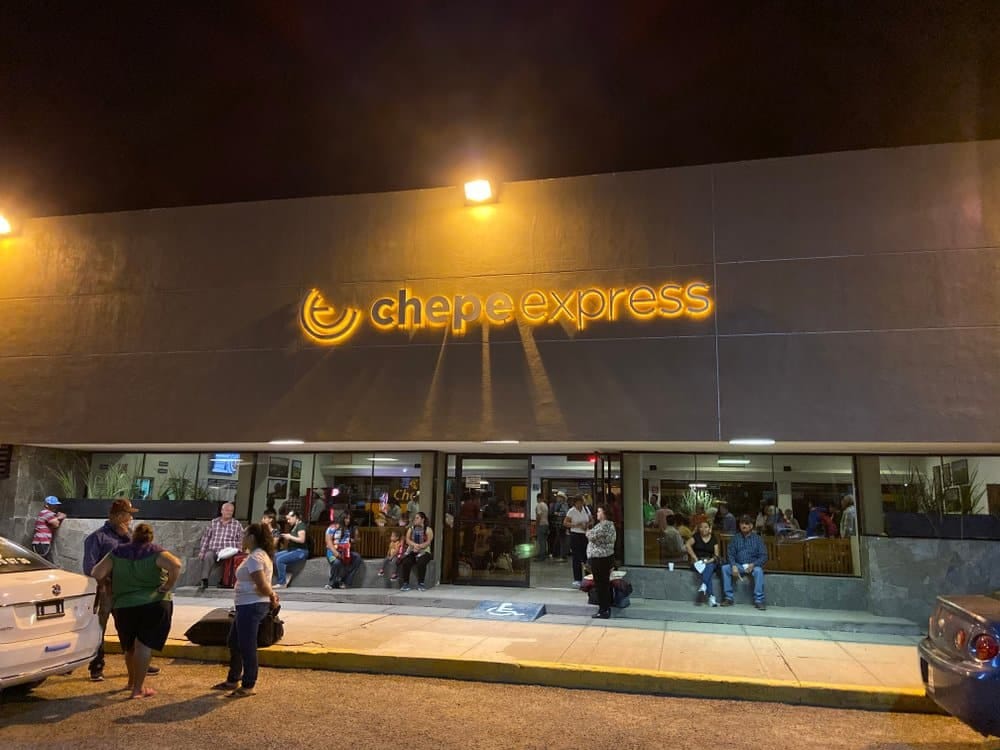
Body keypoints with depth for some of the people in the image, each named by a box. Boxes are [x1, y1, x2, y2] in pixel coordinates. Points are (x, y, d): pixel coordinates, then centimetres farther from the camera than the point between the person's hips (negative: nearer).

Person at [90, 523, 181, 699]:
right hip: (155, 604, -3)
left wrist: (110, 584, 16)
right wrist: (167, 587, -9)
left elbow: (97, 573, -2)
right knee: (145, 646, 0)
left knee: (130, 646, 22)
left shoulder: (117, 552, 6)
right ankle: (138, 689, 0)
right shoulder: (155, 552, -3)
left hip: (123, 606, 3)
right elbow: (175, 565, -21)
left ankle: (132, 681, 39)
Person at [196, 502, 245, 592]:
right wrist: (202, 551, 7)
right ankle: (204, 581, -29)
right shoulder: (213, 522, 14)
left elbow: (241, 541, 9)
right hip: (213, 551, 2)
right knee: (208, 556, -31)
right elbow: (205, 537, 15)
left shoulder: (237, 525, 10)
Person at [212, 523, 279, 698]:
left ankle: (248, 686, 10)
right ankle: (233, 680, 32)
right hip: (248, 606, 11)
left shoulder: (255, 557, -20)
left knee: (247, 646, -1)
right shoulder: (261, 554, 13)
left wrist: (272, 595, -9)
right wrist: (272, 595, 0)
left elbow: (262, 585, -26)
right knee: (233, 643, 20)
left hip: (251, 606, -11)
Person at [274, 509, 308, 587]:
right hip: (291, 550, 9)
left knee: (280, 559, -22)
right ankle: (286, 574, -1)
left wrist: (290, 537, -14)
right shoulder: (292, 527, 17)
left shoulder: (300, 525, -9)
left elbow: (302, 540, -21)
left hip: (300, 551, -9)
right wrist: (285, 537, 1)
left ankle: (282, 583, -14)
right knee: (274, 557, -4)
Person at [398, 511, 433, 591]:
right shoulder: (411, 529, 15)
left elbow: (428, 542, -9)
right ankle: (405, 583, -21)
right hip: (412, 551, 3)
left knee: (421, 563, -35)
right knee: (405, 562, -28)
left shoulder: (428, 529, 4)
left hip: (424, 551, -3)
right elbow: (407, 540, 0)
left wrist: (419, 546, -26)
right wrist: (414, 545, -21)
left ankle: (420, 583, -23)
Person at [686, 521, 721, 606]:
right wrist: (695, 558, -18)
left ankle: (703, 587, -50)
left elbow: (716, 554, 5)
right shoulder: (696, 536, 8)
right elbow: (688, 545, -10)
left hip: (710, 562, 1)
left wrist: (711, 560, -15)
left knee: (709, 566, -35)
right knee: (705, 571, -32)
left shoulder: (714, 538, 11)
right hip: (698, 562, -1)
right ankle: (711, 596, -40)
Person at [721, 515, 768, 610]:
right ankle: (728, 598, -17)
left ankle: (758, 601, -30)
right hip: (738, 565, 2)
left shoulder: (757, 539, 4)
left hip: (753, 566, -2)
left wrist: (753, 564, -20)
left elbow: (763, 556, -2)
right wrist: (734, 566, -16)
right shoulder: (735, 538, 9)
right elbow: (730, 554, 2)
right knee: (724, 568, -23)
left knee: (758, 570, -34)